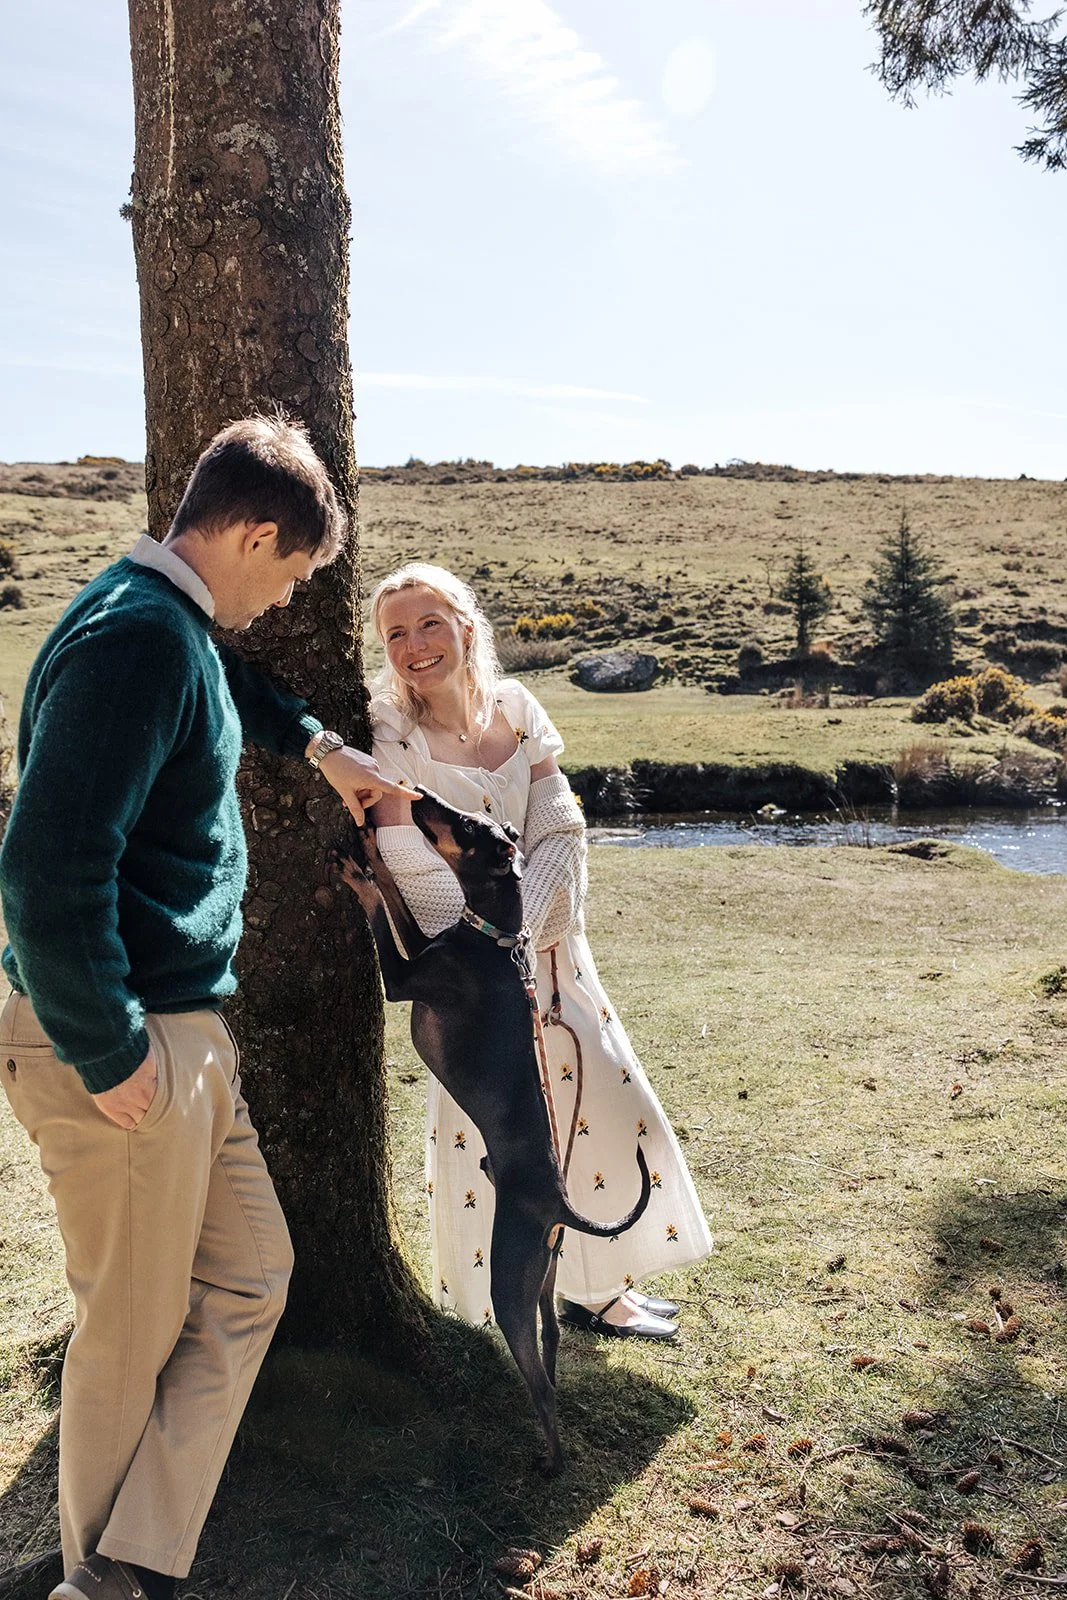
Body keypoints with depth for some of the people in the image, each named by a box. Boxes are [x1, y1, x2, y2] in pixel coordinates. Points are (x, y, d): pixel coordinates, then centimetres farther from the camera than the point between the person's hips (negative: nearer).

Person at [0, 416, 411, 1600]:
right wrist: (108, 1055, -20)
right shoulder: (136, 636, -21)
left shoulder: (175, 625, 11)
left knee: (248, 1280, 15)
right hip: (122, 1047, -10)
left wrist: (318, 744, 30)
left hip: (185, 1035, 10)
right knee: (135, 1332, 8)